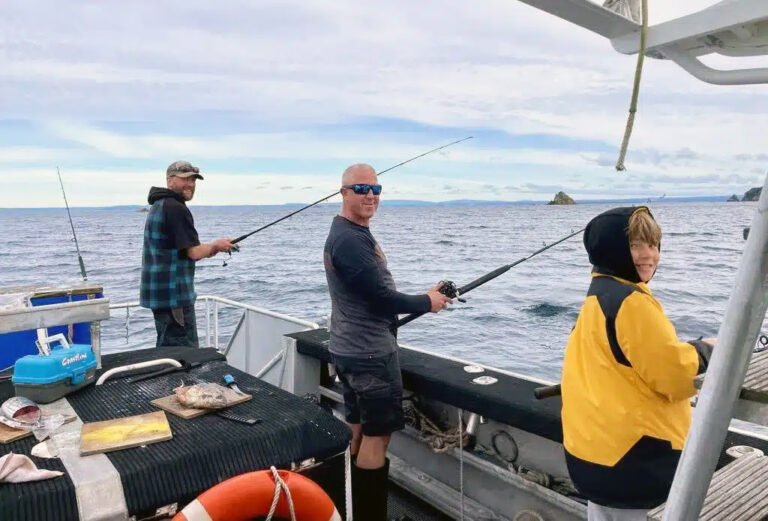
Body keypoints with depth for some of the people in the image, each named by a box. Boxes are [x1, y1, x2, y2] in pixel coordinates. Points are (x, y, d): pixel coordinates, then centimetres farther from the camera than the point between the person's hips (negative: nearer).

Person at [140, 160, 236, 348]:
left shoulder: (158, 205, 17)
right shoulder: (176, 208, -16)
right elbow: (193, 252, -20)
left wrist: (209, 249, 13)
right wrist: (215, 246, -1)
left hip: (159, 293, 11)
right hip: (173, 295, -10)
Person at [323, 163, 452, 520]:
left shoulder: (349, 233, 14)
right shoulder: (351, 239, -20)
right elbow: (381, 297, -21)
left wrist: (422, 298, 14)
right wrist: (427, 302, -7)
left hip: (351, 349, 10)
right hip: (371, 353, -10)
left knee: (358, 430, 17)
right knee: (377, 434, 0)